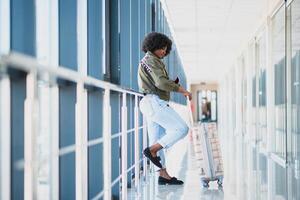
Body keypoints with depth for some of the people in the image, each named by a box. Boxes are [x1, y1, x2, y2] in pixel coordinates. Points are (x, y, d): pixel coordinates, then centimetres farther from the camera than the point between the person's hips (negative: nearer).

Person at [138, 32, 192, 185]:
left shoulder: (147, 61, 26)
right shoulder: (151, 60, -6)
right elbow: (161, 82, -19)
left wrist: (173, 85, 10)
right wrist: (182, 91, -13)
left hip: (152, 103, 11)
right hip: (154, 102, -11)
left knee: (157, 140, 6)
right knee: (181, 128, -13)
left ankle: (163, 175, 6)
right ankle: (152, 150, -13)